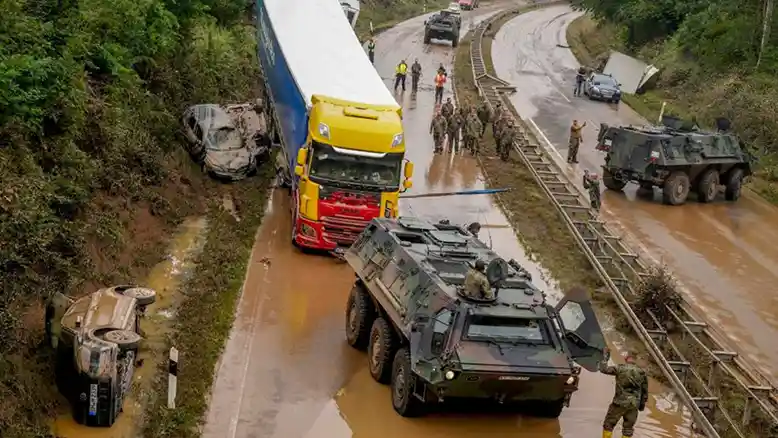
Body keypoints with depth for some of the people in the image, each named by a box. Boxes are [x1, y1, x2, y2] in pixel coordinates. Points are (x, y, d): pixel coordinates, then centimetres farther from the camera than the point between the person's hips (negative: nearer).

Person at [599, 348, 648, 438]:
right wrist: (642, 403, 23)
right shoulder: (642, 372, 3)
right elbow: (645, 391, 10)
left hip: (619, 403, -3)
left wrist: (606, 356, 13)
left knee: (608, 424, 10)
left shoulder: (620, 368, -6)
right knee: (628, 429, 13)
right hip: (634, 405, 3)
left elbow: (603, 369, 0)